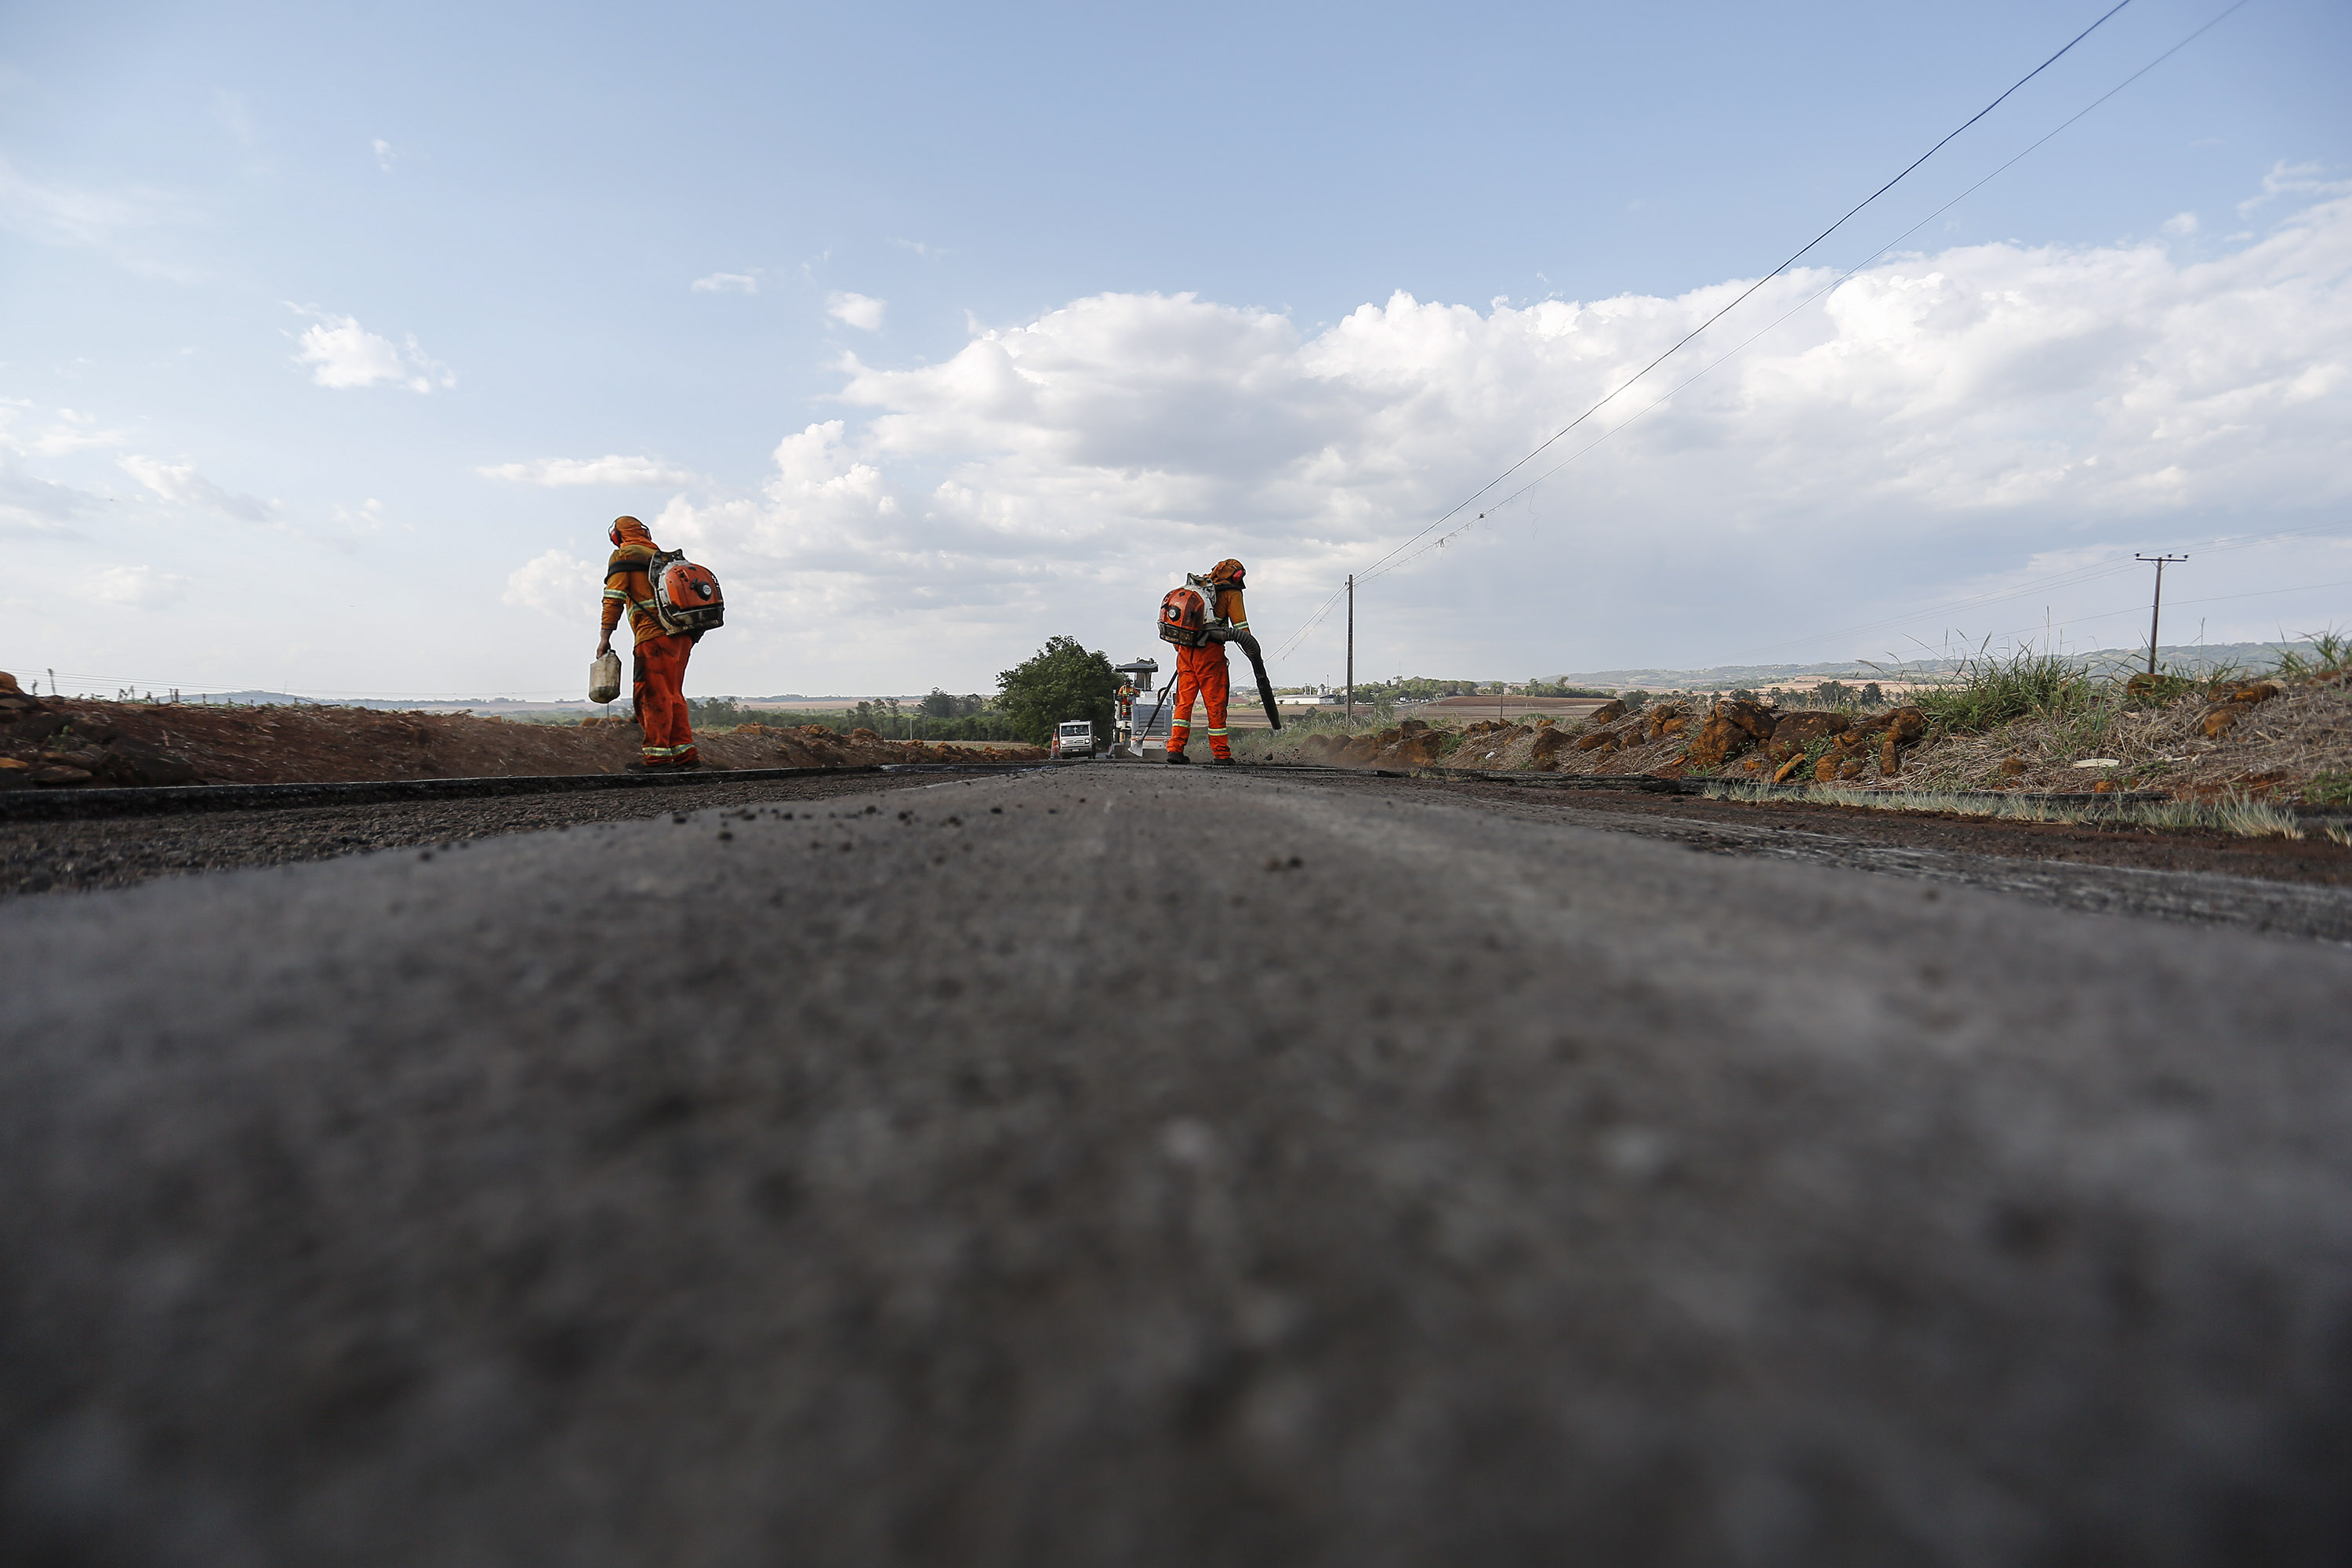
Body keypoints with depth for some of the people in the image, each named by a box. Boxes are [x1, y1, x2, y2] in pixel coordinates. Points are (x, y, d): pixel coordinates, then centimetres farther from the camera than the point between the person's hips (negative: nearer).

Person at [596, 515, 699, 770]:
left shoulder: (622, 555, 7)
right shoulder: (660, 555, 27)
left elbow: (614, 599, -3)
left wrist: (605, 638, -4)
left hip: (655, 634, -7)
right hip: (682, 634, 7)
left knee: (652, 694, -5)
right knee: (672, 694, 12)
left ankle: (657, 756, -7)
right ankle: (685, 752, 10)